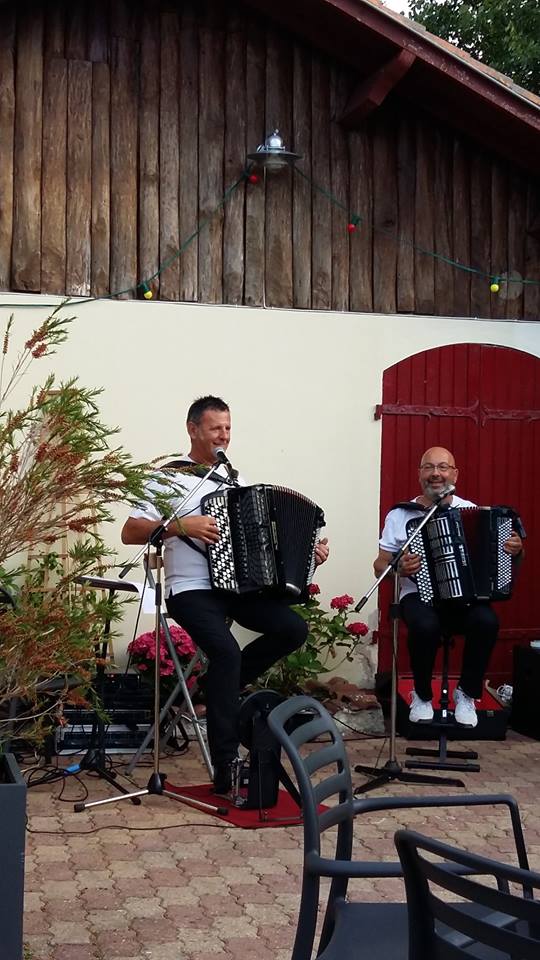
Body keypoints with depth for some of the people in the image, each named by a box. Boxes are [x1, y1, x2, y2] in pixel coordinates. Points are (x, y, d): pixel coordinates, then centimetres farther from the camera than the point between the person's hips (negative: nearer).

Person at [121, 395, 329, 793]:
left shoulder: (236, 481, 19)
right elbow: (129, 533, -8)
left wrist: (309, 551, 7)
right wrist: (181, 525, -19)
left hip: (240, 586, 6)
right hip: (192, 590, -6)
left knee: (294, 628, -17)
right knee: (226, 651, -30)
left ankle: (222, 685, 6)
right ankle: (225, 767, -23)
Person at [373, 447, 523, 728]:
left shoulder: (470, 511, 7)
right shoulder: (400, 515, 3)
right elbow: (379, 566, 5)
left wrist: (515, 550, -11)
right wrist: (399, 568, -17)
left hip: (466, 598, 1)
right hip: (420, 596, -1)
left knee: (486, 621, -32)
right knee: (425, 625, -35)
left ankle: (466, 694, -6)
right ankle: (422, 695, -6)